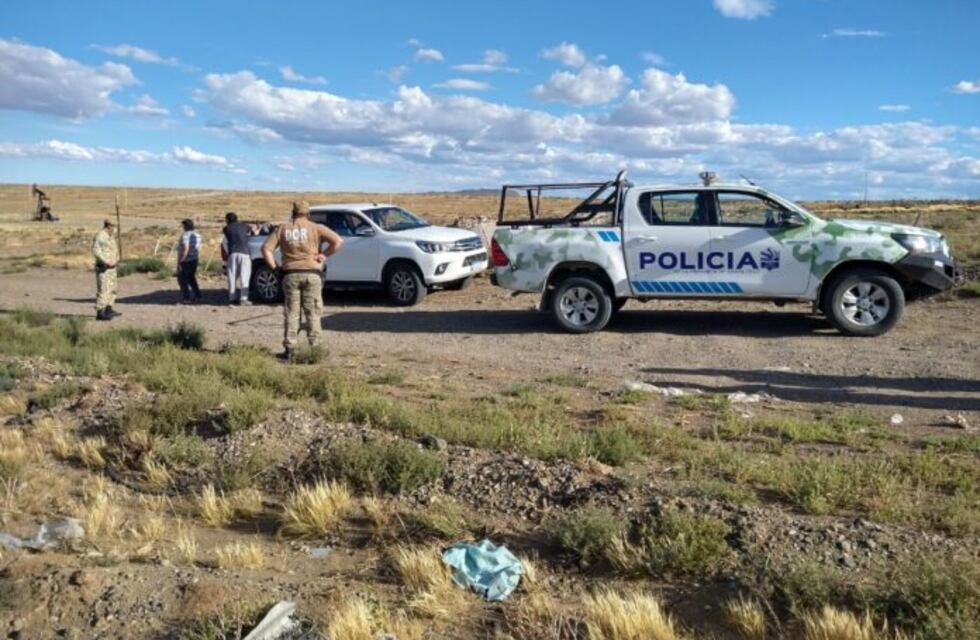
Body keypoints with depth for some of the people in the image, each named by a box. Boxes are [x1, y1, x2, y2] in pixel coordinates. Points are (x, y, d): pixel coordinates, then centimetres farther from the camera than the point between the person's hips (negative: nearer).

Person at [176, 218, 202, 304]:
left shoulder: (185, 235, -17)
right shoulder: (197, 235, 6)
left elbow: (186, 249, -25)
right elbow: (198, 249, 8)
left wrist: (180, 261, -20)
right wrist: (197, 259, 16)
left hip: (185, 261, -7)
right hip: (194, 260, 8)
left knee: (182, 279, 3)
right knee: (191, 278, 18)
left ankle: (186, 298, 1)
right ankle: (197, 296, 15)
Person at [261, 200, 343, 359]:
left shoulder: (283, 229, 8)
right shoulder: (316, 228, 0)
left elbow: (266, 248, 1)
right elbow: (338, 241, -11)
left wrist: (274, 267, 4)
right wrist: (325, 254, -2)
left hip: (290, 274, 2)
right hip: (312, 274, -2)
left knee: (291, 313, 9)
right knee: (313, 313, 6)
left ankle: (289, 348, 7)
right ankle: (314, 347, 7)